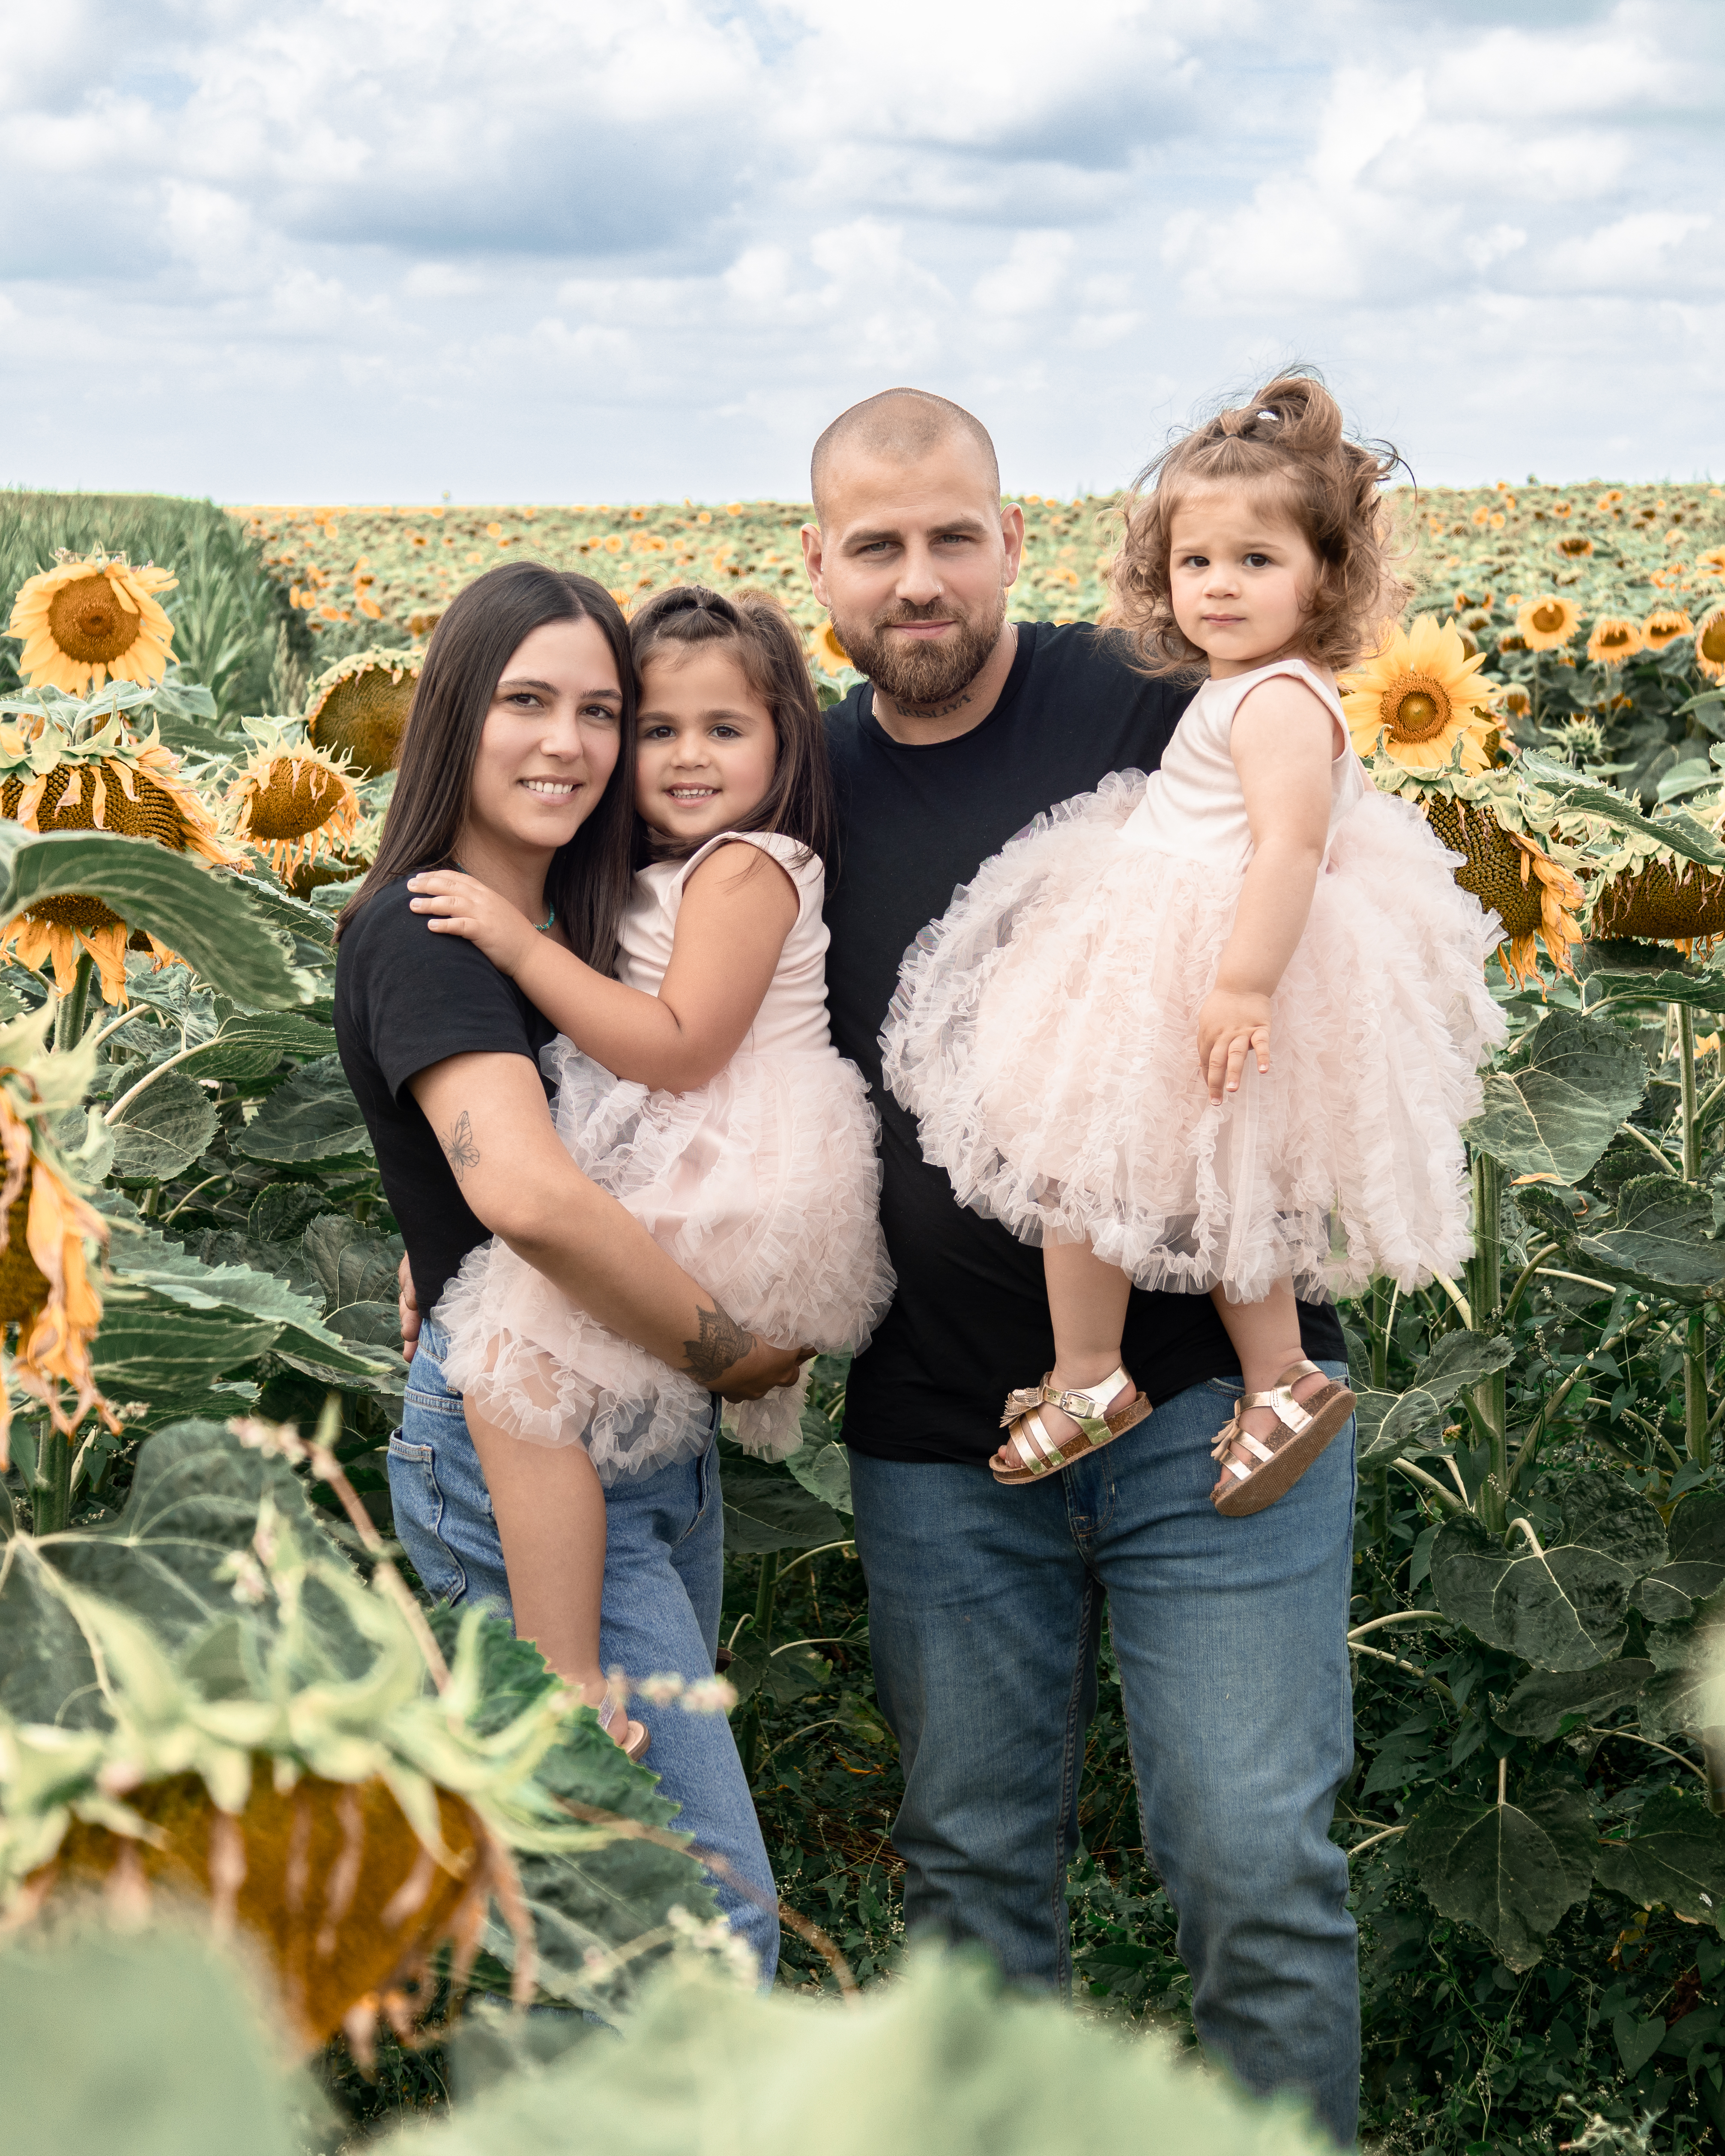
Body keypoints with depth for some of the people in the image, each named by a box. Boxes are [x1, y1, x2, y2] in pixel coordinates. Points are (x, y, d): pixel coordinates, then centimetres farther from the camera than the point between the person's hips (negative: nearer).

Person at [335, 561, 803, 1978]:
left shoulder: (574, 929, 13)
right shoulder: (422, 931, -15)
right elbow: (525, 1193, -31)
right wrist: (733, 1352, -19)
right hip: (521, 1450, -9)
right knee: (713, 1907, -8)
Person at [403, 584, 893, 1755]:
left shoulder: (746, 865, -11)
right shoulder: (665, 875, 19)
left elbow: (677, 1049, -20)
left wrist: (522, 945, -20)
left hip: (732, 1192, -11)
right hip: (684, 1178, 11)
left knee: (513, 1363, -23)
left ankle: (573, 1688, -24)